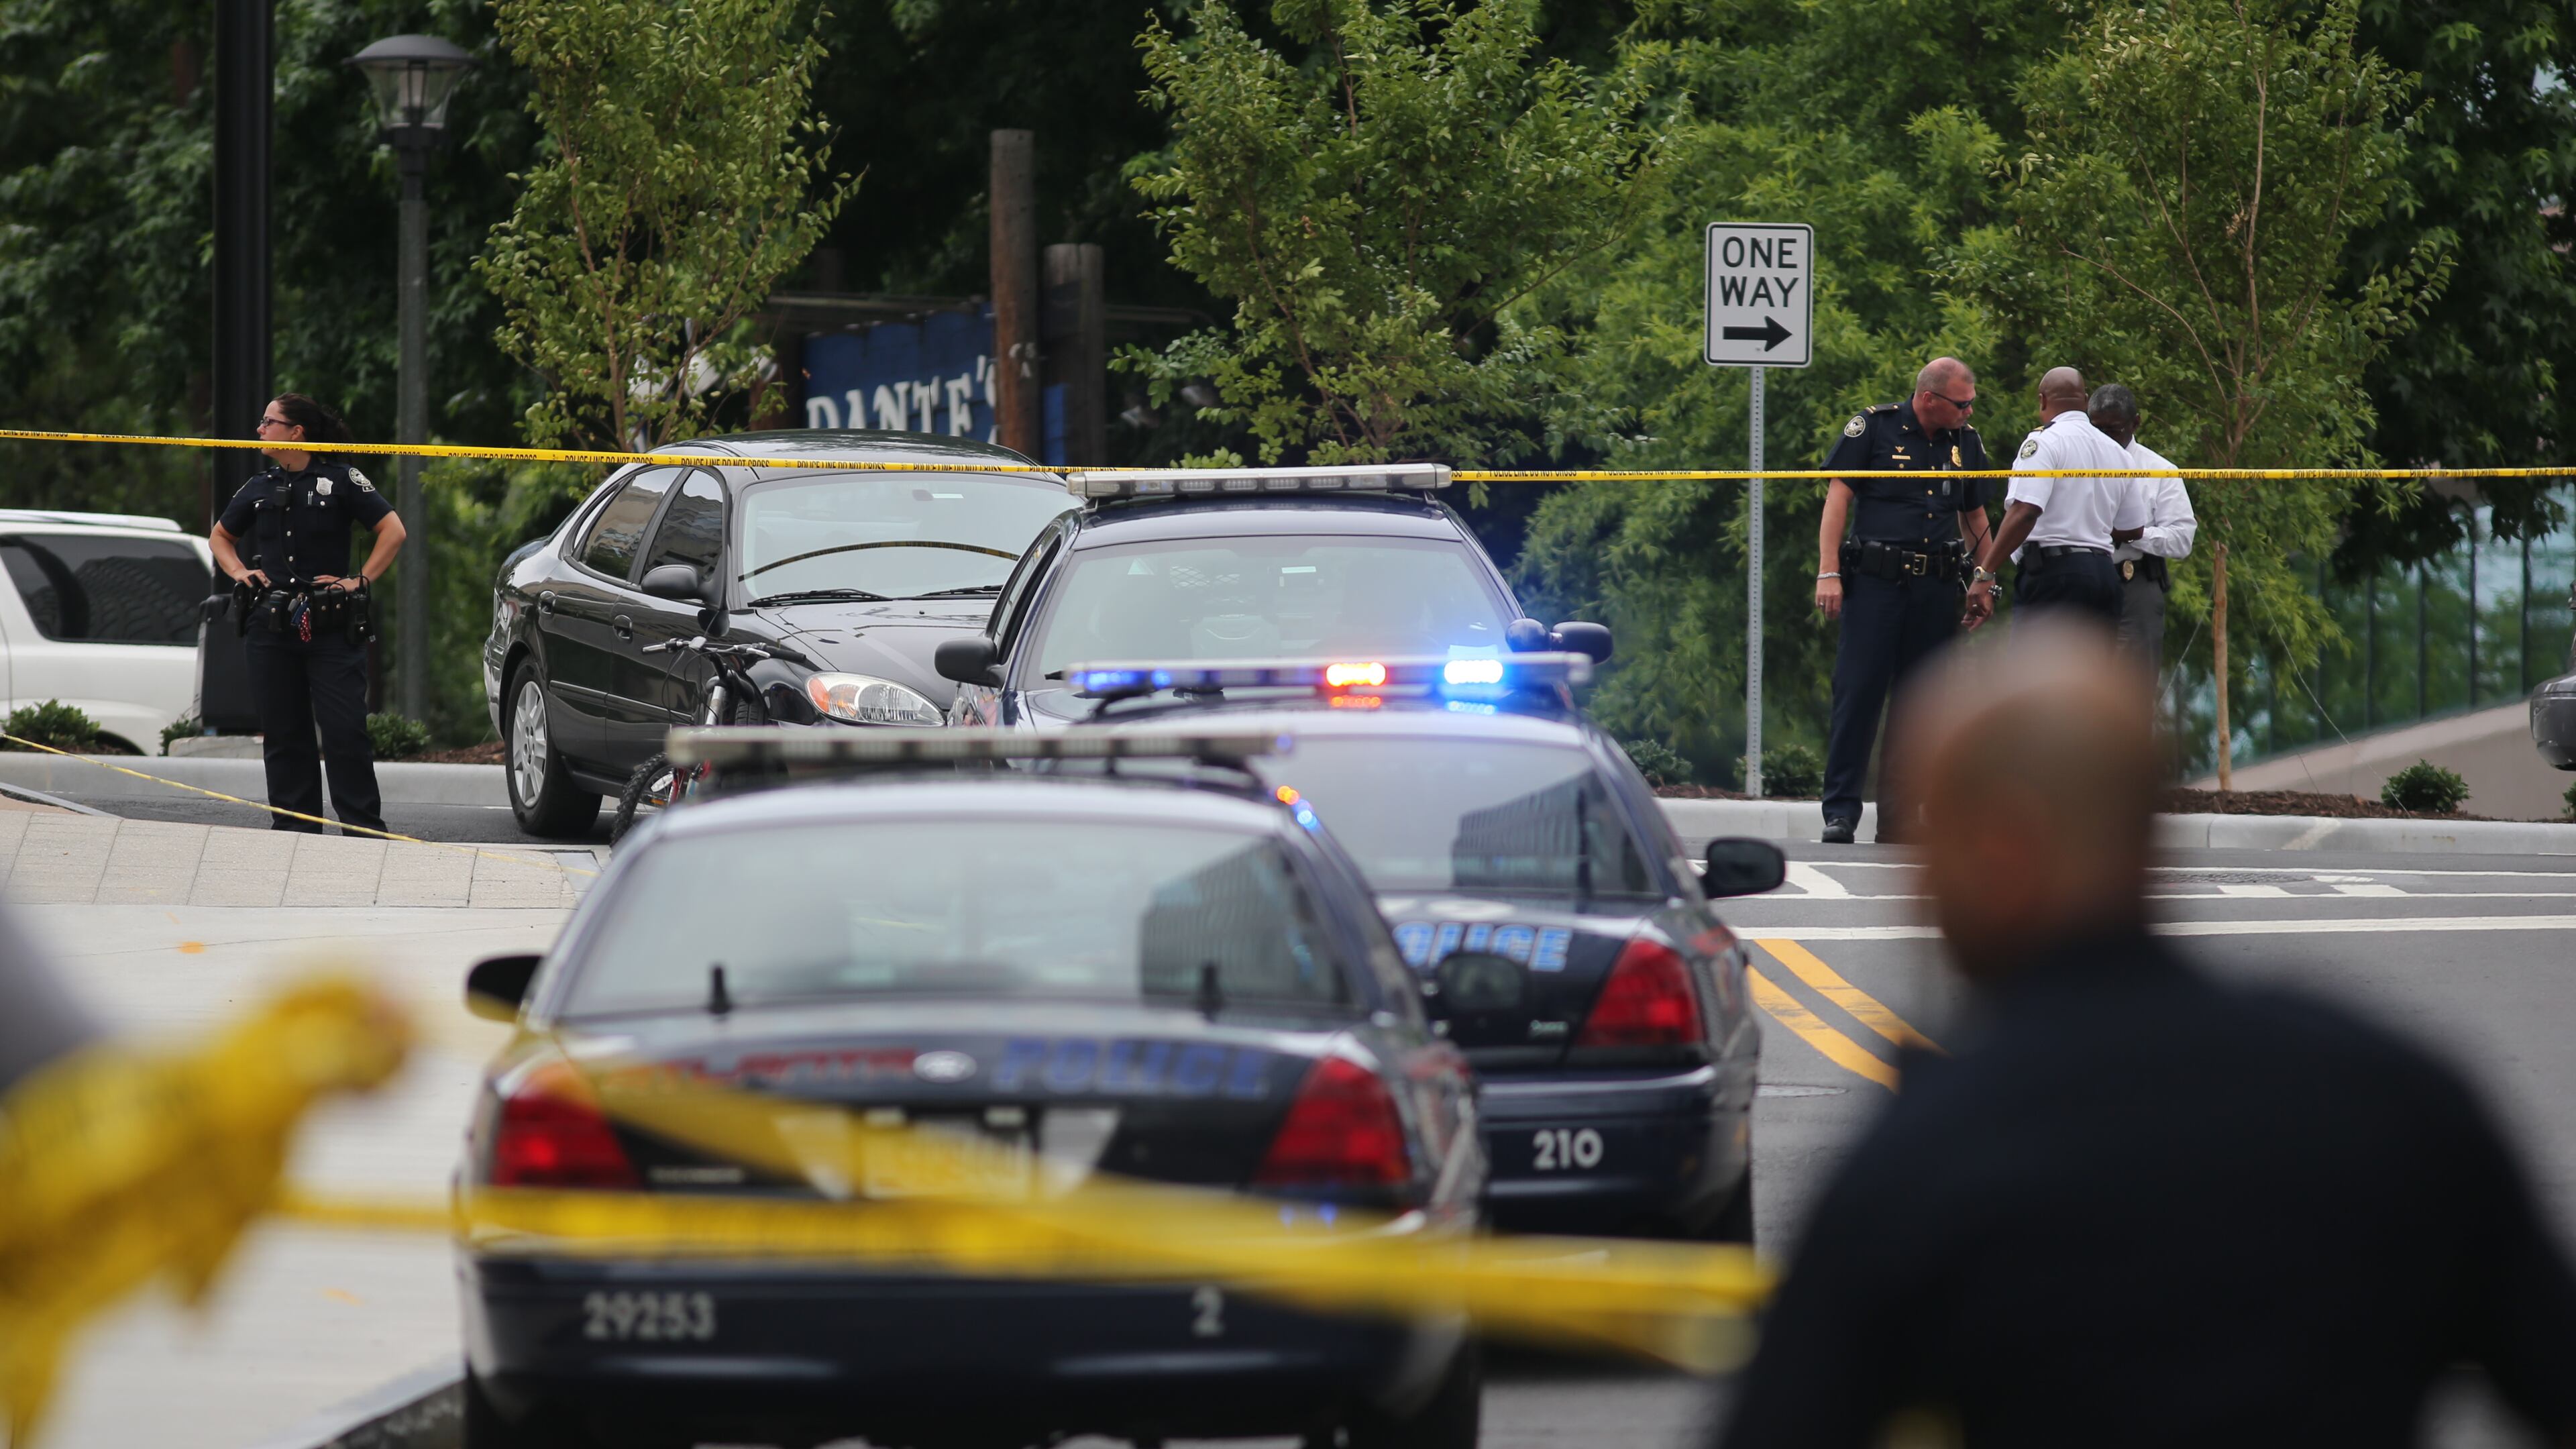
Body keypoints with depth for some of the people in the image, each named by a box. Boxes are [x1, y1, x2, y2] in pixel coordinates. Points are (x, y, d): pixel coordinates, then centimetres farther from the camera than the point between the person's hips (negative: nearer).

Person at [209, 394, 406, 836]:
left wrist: (360, 580, -8)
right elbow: (222, 537, 28)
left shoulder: (340, 481, -2)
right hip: (272, 627, 5)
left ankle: (362, 824, -4)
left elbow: (393, 531, -3)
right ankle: (294, 821, 11)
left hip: (332, 628, -5)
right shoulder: (260, 488, 13)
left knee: (344, 728, -9)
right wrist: (239, 572, 10)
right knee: (283, 732, 5)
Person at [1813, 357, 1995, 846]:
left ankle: (1898, 818, 7)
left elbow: (1975, 518, 21)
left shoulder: (1966, 443, 13)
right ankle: (1841, 810, -5)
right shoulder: (1873, 428, -1)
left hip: (1937, 587, 4)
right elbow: (1838, 496, -2)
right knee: (1859, 692, -8)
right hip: (1875, 583, -4)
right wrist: (1828, 572, -10)